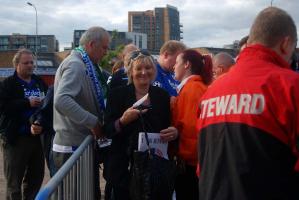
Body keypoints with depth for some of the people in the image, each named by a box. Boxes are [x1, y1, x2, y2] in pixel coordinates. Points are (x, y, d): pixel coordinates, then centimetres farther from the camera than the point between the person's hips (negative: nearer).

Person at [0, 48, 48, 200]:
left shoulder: (39, 82, 12)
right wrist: (27, 103, -18)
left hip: (38, 137, 5)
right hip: (16, 138, -5)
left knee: (36, 178, 15)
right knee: (14, 181, 2)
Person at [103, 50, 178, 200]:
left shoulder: (162, 95, 6)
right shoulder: (117, 94, -2)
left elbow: (169, 127, 13)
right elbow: (107, 131, -5)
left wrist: (174, 132, -9)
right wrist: (123, 120, -24)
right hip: (125, 167, -2)